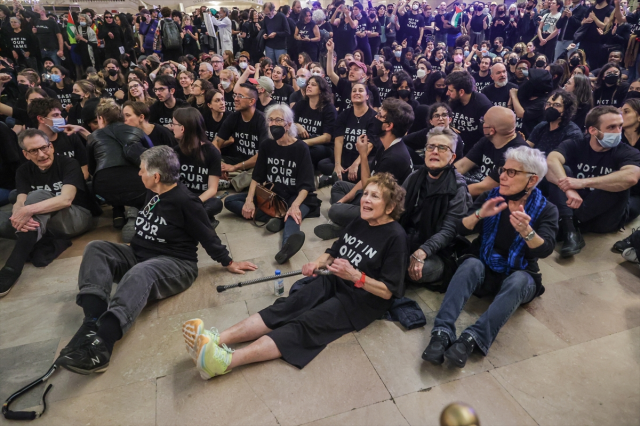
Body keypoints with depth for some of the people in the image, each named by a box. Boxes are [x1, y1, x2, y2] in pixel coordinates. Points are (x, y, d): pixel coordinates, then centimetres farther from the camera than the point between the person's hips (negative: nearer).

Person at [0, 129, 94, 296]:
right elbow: (20, 202, -9)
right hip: (42, 223, 5)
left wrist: (29, 210, -36)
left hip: (76, 218, -5)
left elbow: (66, 199, -24)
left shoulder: (68, 164, -9)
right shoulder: (23, 171, 5)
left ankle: (14, 265, -40)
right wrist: (18, 216, -34)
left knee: (38, 195, -31)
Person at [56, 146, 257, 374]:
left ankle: (101, 344, -59)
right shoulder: (152, 193, 10)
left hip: (176, 264, -9)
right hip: (138, 255, 9)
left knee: (140, 273, -40)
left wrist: (228, 263, -5)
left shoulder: (184, 201, -14)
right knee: (95, 248, -11)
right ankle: (93, 321, -33)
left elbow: (207, 236, -8)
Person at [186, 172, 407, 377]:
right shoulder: (359, 222, 11)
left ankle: (226, 361, -42)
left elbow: (388, 291, -13)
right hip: (333, 281, 7)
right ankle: (217, 339, -30)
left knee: (303, 326, -26)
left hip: (361, 299, -7)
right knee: (285, 308, -17)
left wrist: (355, 276, -26)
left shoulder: (395, 237, -11)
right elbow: (334, 252, 22)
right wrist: (317, 264, 1)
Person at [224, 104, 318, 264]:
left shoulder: (301, 148, -9)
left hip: (295, 197, -6)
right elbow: (257, 176, 5)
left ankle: (287, 246, -75)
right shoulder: (266, 145, 4)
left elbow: (306, 185, -15)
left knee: (292, 217, -40)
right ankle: (274, 218, -28)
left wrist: (295, 205, -34)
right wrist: (249, 200, -12)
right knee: (229, 201, -8)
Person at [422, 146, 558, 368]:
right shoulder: (491, 196, 2)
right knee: (470, 264, -33)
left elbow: (545, 250, -19)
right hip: (484, 269, 1)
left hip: (519, 274, -1)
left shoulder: (546, 209, -4)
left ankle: (472, 339, -49)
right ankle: (442, 333, -45)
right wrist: (480, 214, -28)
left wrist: (526, 230, -40)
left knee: (518, 281, -36)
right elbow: (462, 229, -7)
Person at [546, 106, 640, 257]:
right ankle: (570, 231, -35)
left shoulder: (628, 153, -6)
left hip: (605, 219, -1)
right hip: (573, 206, 1)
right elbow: (551, 160, -27)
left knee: (618, 182, -26)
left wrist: (582, 183, -37)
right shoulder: (574, 146, -3)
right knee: (560, 171, -19)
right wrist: (568, 190, -43)